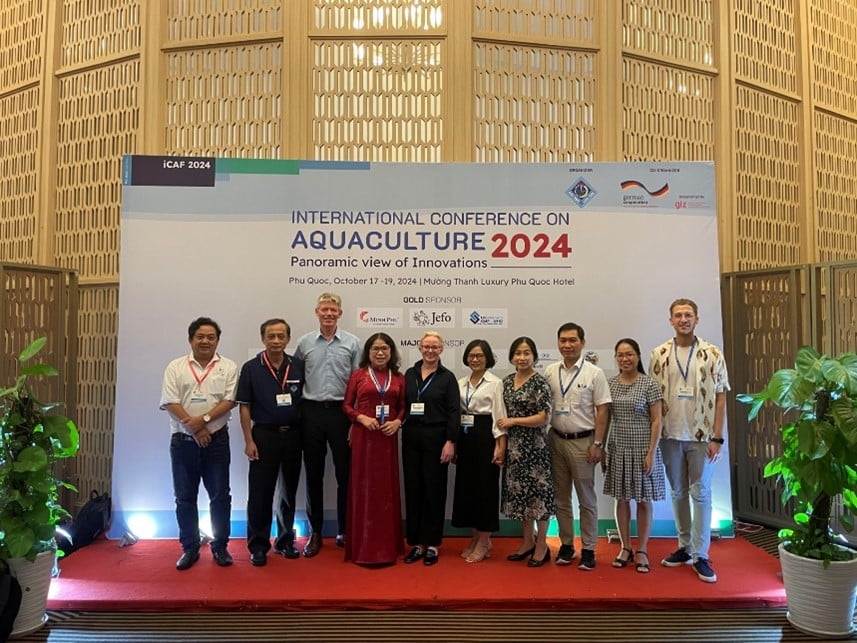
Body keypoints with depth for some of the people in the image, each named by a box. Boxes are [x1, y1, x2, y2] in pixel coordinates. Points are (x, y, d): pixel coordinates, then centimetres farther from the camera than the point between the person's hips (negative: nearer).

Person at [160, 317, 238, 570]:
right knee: (185, 497, 8)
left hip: (216, 440, -1)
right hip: (183, 440, 1)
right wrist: (194, 429, -14)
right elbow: (170, 403, -5)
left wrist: (203, 419, -19)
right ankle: (190, 548, 21)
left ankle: (220, 546, 19)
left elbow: (229, 401, -7)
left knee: (220, 495, 5)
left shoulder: (228, 367, 2)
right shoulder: (175, 367, 3)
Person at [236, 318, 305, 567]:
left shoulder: (299, 366, 1)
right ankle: (258, 545, 16)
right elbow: (244, 407, -2)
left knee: (289, 491, 12)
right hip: (264, 435, -2)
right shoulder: (251, 368, -3)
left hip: (293, 435, 2)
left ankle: (285, 541, 26)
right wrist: (249, 441, -8)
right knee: (260, 493, 2)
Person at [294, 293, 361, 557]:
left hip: (341, 411, -1)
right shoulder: (304, 343, 4)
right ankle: (315, 532, 21)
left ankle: (344, 531, 21)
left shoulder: (352, 343, 1)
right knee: (314, 474, 9)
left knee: (344, 473, 6)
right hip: (312, 412, 1)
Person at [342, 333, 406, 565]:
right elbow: (347, 405, 1)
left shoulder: (399, 378, 7)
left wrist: (397, 422, -8)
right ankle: (364, 547, 11)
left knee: (387, 488, 8)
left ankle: (387, 546, 19)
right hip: (363, 436, -2)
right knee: (364, 487, 2)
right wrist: (362, 418, -14)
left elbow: (403, 407, 10)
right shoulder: (358, 375, 1)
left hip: (388, 437, 2)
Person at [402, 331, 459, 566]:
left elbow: (454, 412, -5)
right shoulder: (409, 374, 8)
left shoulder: (447, 377, -2)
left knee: (434, 490, 4)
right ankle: (416, 543, 19)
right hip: (411, 437, 3)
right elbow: (402, 405, 9)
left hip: (436, 438, -3)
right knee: (413, 489, 7)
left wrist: (450, 442, -12)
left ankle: (432, 544, 16)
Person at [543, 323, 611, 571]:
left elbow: (602, 410, -7)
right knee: (561, 497, 12)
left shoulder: (594, 373, -6)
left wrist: (597, 444, -11)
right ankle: (566, 545, 24)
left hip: (583, 441, -3)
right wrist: (543, 437, 3)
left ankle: (588, 549, 17)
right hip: (556, 440, 4)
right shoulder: (550, 371, 4)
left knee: (586, 498, 6)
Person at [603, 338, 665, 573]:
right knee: (622, 499, 10)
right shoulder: (609, 384, 4)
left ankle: (642, 551, 20)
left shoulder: (649, 384, -6)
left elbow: (656, 421, -7)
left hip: (642, 450, -3)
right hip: (618, 449, 3)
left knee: (643, 500, 7)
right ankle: (625, 548, 23)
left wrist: (651, 452, -12)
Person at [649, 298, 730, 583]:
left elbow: (720, 397, -2)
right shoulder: (659, 355, 2)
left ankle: (701, 555, 11)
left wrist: (717, 438, -7)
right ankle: (685, 547, 25)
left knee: (700, 493, 2)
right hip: (670, 435, 2)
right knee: (678, 493, 12)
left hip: (701, 436, -2)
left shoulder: (713, 354, -2)